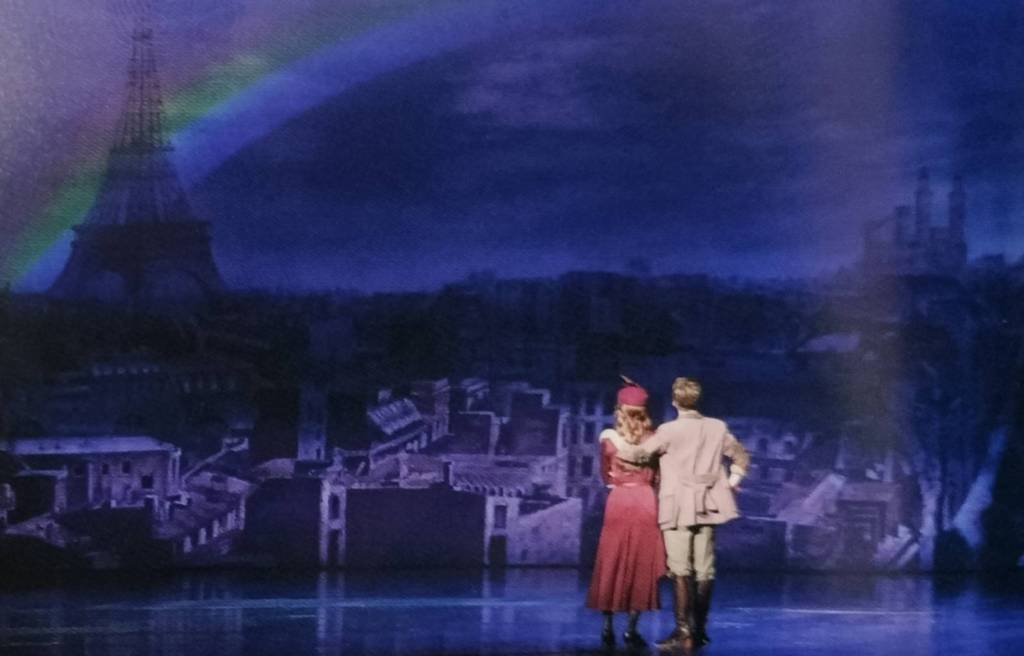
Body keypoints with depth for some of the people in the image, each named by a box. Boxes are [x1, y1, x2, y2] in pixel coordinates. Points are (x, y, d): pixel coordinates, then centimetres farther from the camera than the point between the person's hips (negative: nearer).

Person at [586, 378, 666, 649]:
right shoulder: (652, 438, 0)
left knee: (612, 564, 6)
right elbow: (657, 475, 5)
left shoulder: (608, 438, 1)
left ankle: (608, 626, 1)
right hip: (645, 501, 0)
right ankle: (631, 628, -1)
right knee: (641, 565, 3)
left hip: (618, 500, 0)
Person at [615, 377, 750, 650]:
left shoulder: (669, 430, -11)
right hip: (707, 507, 5)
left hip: (678, 508, -5)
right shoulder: (718, 428, 5)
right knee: (704, 570, 8)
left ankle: (683, 632, -8)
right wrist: (730, 482, 18)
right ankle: (700, 630, 13)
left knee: (680, 571, -4)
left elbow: (640, 453, -7)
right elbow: (741, 457, 15)